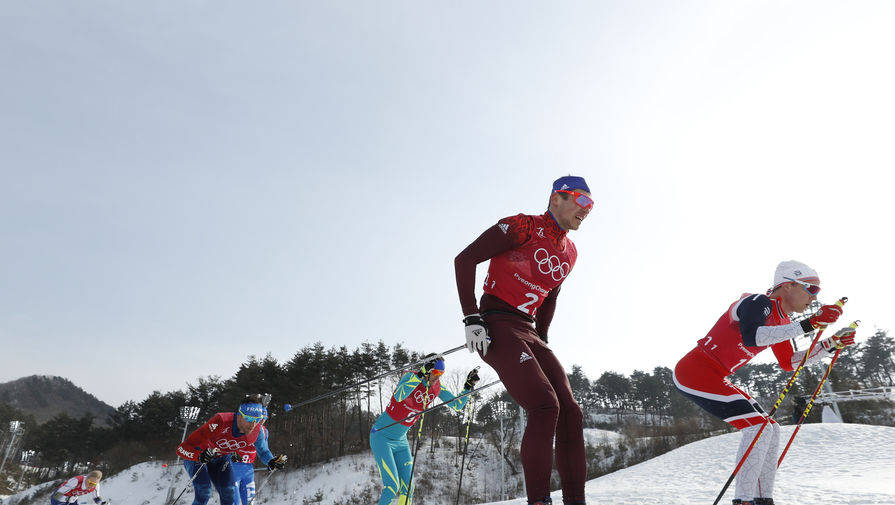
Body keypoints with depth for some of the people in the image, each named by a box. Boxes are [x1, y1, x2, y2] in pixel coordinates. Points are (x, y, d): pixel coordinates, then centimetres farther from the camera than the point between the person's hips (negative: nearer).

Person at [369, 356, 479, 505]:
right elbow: (399, 396, -42)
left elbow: (457, 405, 3)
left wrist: (469, 386, -10)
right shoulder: (411, 377, -21)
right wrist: (420, 374, -46)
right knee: (392, 487, -16)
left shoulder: (437, 387, -2)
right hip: (382, 435, -7)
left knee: (407, 488, 1)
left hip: (401, 440, 7)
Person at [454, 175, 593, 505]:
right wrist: (471, 318, -17)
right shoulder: (523, 227, -8)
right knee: (545, 406, -22)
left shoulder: (569, 253, 15)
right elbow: (464, 259, -12)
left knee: (569, 413, -1)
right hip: (497, 326, -8)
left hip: (528, 332, 8)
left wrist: (542, 340, 21)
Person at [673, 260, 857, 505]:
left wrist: (830, 344, 12)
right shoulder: (758, 303, -18)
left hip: (716, 377, 10)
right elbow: (750, 337, -39)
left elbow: (788, 362, 21)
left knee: (770, 430, 10)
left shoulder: (781, 319, 11)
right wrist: (807, 325, -40)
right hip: (696, 372, -10)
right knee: (758, 427, -16)